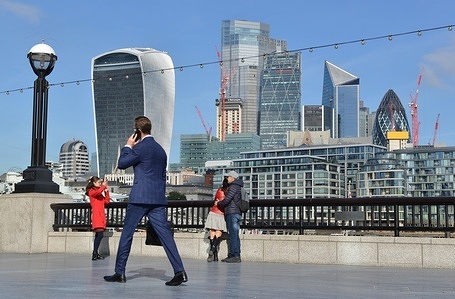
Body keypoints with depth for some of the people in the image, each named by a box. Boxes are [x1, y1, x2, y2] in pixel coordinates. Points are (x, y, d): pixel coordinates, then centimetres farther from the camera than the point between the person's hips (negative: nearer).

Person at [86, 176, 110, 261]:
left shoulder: (100, 192, 24)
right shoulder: (91, 191, -1)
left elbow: (107, 201, 16)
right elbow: (98, 192, -24)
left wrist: (106, 191, 10)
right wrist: (104, 185, -9)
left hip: (101, 215, 9)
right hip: (96, 215, -9)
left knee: (98, 235, 7)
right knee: (100, 234, -18)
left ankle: (95, 254, 9)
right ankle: (94, 253, -20)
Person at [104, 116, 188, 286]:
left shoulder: (140, 147, -7)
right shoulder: (160, 150, 17)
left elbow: (122, 164, -1)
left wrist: (128, 146, 10)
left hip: (139, 198, -6)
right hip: (158, 199, 6)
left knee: (127, 234, 5)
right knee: (165, 234, 0)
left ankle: (119, 273, 10)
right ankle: (179, 271, -10)